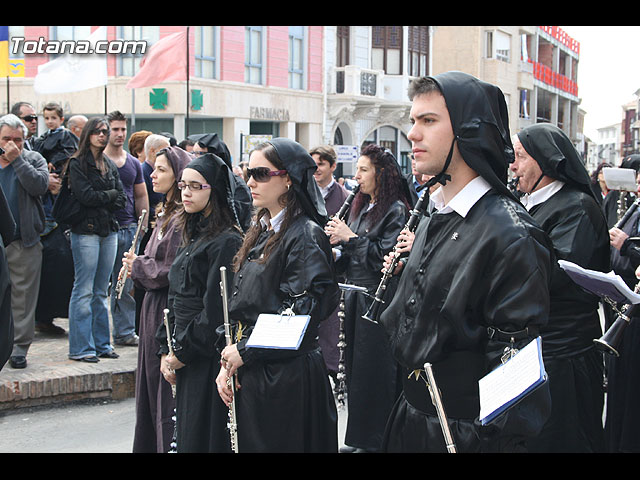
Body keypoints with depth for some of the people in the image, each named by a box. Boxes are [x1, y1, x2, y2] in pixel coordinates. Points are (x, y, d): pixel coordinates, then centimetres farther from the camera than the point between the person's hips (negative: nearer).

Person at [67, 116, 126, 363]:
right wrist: (111, 195, -2)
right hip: (86, 231, -6)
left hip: (109, 231, 6)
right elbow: (86, 195, -14)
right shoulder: (77, 164, -3)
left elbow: (122, 199, 8)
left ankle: (102, 343, 15)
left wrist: (100, 200, -8)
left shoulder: (110, 165, 16)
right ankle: (81, 348, -2)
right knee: (84, 291, -6)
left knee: (101, 291, 10)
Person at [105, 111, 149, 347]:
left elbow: (141, 197, 17)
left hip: (129, 229, 4)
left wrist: (143, 226, 6)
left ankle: (125, 332, 14)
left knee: (126, 283, 7)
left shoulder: (134, 163, 14)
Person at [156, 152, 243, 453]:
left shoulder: (227, 241, -14)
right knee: (184, 434, 12)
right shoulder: (193, 236, 14)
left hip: (209, 358, -8)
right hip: (184, 359, 8)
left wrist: (183, 352, -12)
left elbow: (216, 309, -18)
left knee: (202, 438, -3)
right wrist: (166, 350, 9)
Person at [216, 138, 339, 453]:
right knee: (249, 444, 13)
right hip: (249, 375, 8)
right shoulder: (260, 232, 13)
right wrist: (227, 363, 4)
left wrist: (246, 351, -15)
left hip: (287, 377, -8)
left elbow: (303, 312, -20)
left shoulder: (306, 235, -13)